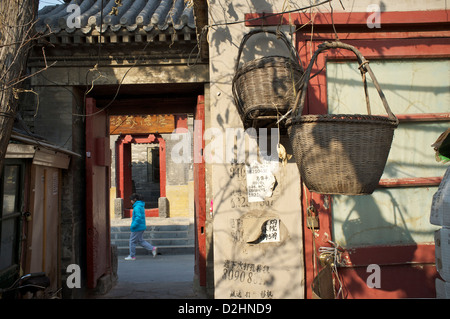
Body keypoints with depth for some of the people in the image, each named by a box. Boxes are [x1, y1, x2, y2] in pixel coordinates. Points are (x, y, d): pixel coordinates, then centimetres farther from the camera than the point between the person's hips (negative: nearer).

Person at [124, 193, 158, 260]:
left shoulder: (137, 207, -18)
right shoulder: (141, 206, 13)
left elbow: (138, 217, -28)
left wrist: (133, 226, -23)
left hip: (137, 228, -10)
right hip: (141, 227, 10)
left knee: (132, 241, 4)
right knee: (140, 241, 16)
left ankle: (132, 256, 13)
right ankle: (152, 248, 7)